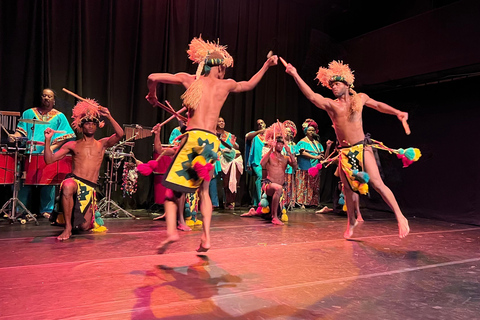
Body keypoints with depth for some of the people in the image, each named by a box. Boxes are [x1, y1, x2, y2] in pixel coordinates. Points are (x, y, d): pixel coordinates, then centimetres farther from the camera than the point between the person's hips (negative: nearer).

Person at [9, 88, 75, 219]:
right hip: (30, 154, 1)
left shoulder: (59, 116, 10)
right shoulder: (29, 113, 16)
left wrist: (52, 147, -12)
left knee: (47, 183, 0)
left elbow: (64, 136, 1)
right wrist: (14, 136, -9)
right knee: (25, 181, 0)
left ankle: (46, 210, 9)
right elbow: (21, 130, 13)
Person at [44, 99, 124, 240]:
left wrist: (109, 117, -15)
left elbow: (120, 134, -7)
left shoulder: (102, 144, 12)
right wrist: (48, 140, -7)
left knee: (85, 226, -9)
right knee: (68, 186, -40)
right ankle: (68, 227, -24)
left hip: (89, 188, 1)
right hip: (74, 182, 0)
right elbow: (49, 159, 4)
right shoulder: (72, 145, 11)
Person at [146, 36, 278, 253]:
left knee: (173, 187, 6)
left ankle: (171, 231, -11)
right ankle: (206, 237, 8)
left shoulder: (189, 79, 9)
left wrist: (152, 95, 28)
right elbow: (249, 84, 32)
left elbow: (153, 78, 8)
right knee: (204, 190, 15)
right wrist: (266, 65, 43)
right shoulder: (226, 84, 13)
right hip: (212, 141, 2)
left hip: (193, 137, -2)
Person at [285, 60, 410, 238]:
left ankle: (400, 217, 1)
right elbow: (312, 96, -17)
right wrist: (296, 76, -26)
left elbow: (378, 105, 22)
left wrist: (397, 113, 10)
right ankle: (351, 221, 28)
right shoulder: (330, 104, 0)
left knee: (377, 183, -11)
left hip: (362, 148, -1)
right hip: (344, 152, 1)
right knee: (348, 188, 9)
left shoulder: (360, 98, 5)